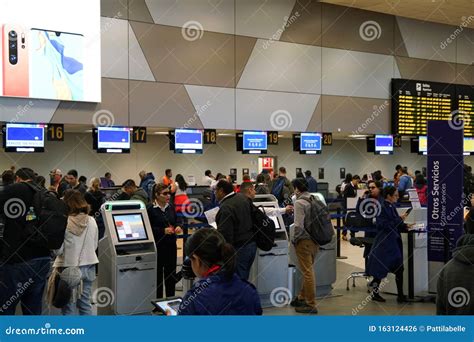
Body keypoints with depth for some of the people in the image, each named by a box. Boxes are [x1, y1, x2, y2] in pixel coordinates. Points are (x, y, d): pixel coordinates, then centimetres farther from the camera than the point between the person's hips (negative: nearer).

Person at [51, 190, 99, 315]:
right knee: (85, 303, 14)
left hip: (69, 267, -4)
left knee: (69, 306, 7)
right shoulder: (92, 221, -1)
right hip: (88, 266, 4)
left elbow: (58, 249, -11)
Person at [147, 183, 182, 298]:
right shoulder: (150, 209, -10)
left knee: (171, 273, 10)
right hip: (157, 246, -5)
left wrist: (178, 228, -4)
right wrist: (163, 230, -21)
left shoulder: (171, 207, 7)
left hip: (171, 245, 5)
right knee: (158, 275, 6)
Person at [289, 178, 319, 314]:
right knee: (308, 270, 19)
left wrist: (294, 240, -7)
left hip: (304, 241, -8)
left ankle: (311, 305, 8)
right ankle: (302, 298, 33)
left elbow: (299, 226, -21)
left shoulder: (299, 203, -16)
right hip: (315, 240, 8)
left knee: (307, 272, 0)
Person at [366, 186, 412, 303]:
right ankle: (374, 292, 20)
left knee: (399, 269, 6)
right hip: (385, 242, -8)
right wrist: (400, 219, -20)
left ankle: (400, 295, 12)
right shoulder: (381, 208, -14)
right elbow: (384, 225, -21)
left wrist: (405, 226, 2)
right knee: (381, 268, 4)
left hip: (394, 241, 8)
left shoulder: (392, 207, 10)